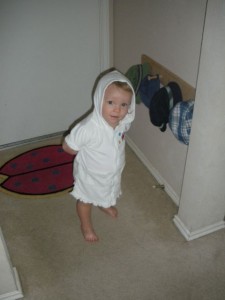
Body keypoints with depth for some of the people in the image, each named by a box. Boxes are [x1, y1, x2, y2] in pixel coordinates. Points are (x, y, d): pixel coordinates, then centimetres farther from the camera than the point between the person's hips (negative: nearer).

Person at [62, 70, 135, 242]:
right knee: (86, 199, 24)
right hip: (90, 174, -5)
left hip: (113, 170, 5)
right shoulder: (88, 128, -41)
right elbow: (67, 146, -26)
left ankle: (105, 205, 69)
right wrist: (86, 154, -14)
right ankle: (86, 225, 52)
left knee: (109, 192, 35)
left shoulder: (124, 121, -24)